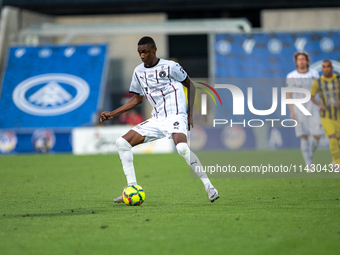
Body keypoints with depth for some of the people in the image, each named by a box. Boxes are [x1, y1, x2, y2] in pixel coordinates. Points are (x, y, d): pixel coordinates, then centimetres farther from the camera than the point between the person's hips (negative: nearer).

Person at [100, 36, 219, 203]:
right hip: (156, 120, 7)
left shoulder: (170, 67, -4)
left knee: (182, 148, -34)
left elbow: (190, 85, 6)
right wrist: (112, 114, 17)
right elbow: (137, 99, 23)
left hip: (176, 116, -7)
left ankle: (209, 187, -23)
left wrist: (189, 113, -2)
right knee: (122, 143, -4)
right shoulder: (138, 72, 11)